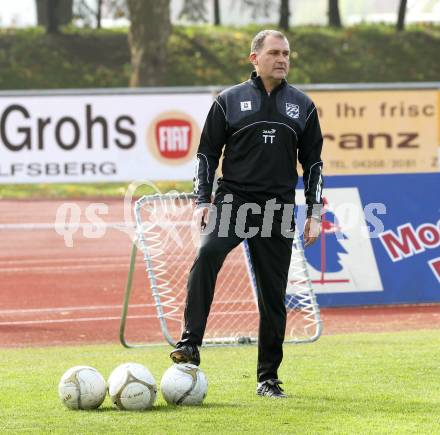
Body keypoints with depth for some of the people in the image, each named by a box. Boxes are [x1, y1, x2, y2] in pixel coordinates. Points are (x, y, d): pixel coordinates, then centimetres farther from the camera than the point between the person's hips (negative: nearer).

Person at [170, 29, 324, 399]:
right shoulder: (229, 101, 5)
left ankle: (268, 377, 14)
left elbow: (313, 161, 14)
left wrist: (315, 214, 8)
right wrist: (203, 201, -2)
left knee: (273, 295, 3)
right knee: (207, 254, -30)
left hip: (278, 209, 2)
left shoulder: (302, 106, 10)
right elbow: (207, 153, 8)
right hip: (233, 200, -2)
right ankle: (190, 345, -32)